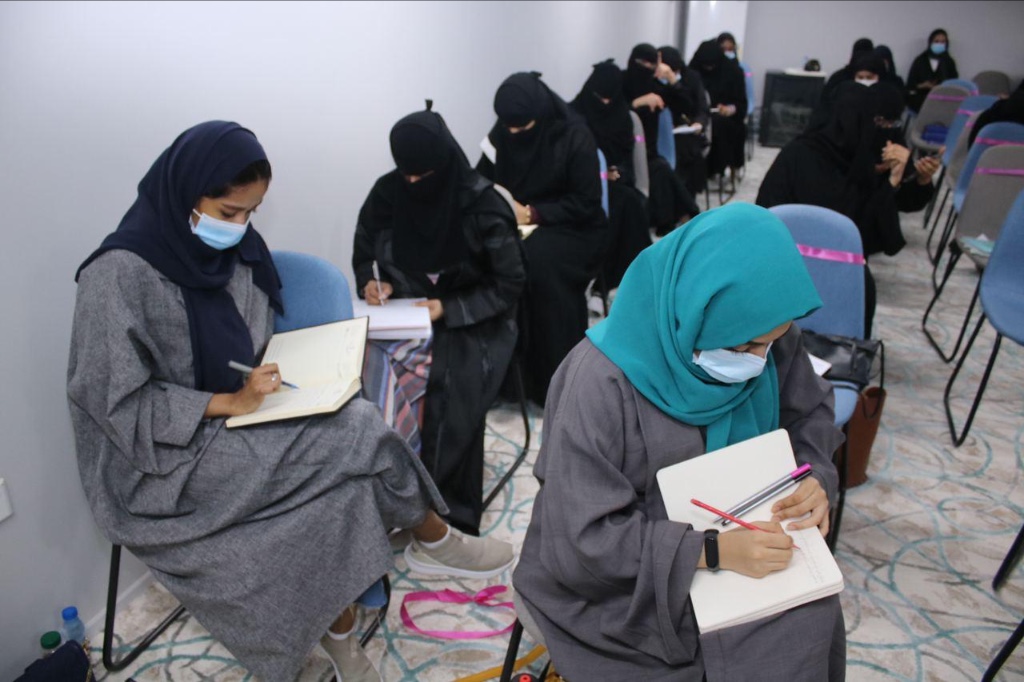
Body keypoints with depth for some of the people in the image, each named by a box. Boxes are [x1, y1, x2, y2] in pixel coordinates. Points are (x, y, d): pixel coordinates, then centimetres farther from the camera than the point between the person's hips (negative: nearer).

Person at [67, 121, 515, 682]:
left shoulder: (233, 249, 2)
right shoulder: (120, 274, -18)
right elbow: (117, 402, -17)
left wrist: (267, 377, -3)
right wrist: (228, 403, -22)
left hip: (236, 416, 7)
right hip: (162, 462, -6)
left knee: (336, 482, -21)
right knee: (350, 436, -22)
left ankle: (338, 632, -6)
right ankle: (433, 539, 1)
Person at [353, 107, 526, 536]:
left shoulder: (481, 204, -15)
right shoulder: (387, 193, -3)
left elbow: (509, 283, -10)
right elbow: (363, 252, 12)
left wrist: (448, 309, -20)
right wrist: (370, 283, -11)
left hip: (471, 323, -4)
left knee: (451, 395, -29)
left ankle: (450, 514, -12)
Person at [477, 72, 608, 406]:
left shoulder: (575, 137, -15)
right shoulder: (502, 133, -1)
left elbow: (586, 203, -14)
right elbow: (482, 178, 6)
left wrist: (532, 213, -23)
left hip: (573, 229, -4)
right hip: (517, 224, 5)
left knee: (538, 260, -35)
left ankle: (556, 382, -21)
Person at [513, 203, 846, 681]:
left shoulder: (768, 338, -11)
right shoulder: (602, 383, -28)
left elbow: (809, 411, 8)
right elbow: (583, 538, -25)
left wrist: (816, 478, -13)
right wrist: (712, 550, -32)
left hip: (742, 539, 6)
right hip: (631, 575, -5)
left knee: (811, 617, -18)